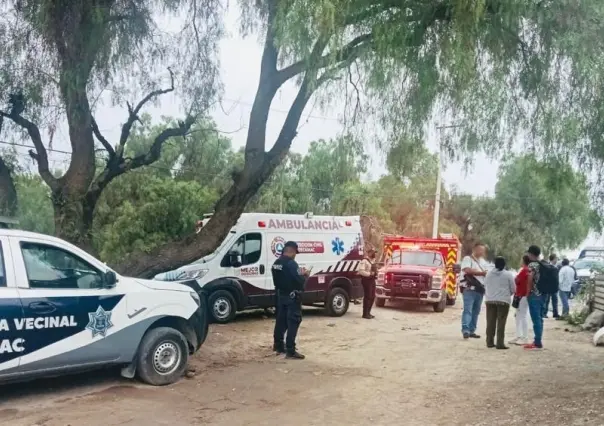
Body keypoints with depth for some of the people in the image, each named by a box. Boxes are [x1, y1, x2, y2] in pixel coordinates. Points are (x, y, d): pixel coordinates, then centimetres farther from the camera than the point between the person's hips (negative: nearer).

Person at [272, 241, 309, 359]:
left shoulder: (276, 263, 8)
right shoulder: (291, 263, -20)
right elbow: (300, 281, -23)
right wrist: (304, 275, -2)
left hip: (281, 295, 9)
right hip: (292, 296, -9)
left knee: (281, 320, 18)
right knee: (293, 322, -5)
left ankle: (278, 345, 28)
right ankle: (290, 350, -6)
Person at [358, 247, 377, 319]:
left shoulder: (373, 260, 16)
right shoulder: (365, 261, -14)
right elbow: (361, 271, -24)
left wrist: (375, 273, 7)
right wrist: (370, 274, -25)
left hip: (372, 280, 9)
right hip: (367, 280, -9)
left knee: (372, 297, 12)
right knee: (367, 297, -8)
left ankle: (368, 312, 22)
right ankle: (365, 314, -2)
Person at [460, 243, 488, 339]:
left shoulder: (483, 261, 21)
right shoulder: (467, 259, -2)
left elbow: (486, 273, 22)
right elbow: (467, 270, -17)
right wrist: (481, 273, -11)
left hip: (480, 289, 7)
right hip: (469, 289, -7)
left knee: (476, 311, 7)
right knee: (468, 310, -13)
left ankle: (471, 331, 13)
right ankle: (465, 330, -19)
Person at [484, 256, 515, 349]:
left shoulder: (489, 273, 5)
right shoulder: (508, 274, -5)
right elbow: (513, 289, 0)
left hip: (490, 300, 3)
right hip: (503, 301, -3)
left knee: (490, 322, 8)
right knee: (501, 323, -2)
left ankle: (490, 342, 11)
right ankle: (500, 343, -3)